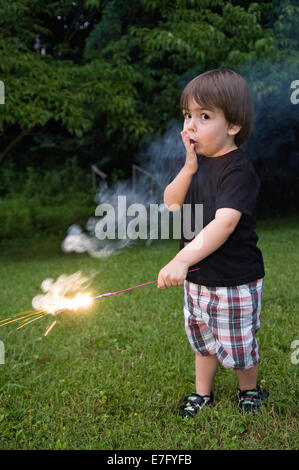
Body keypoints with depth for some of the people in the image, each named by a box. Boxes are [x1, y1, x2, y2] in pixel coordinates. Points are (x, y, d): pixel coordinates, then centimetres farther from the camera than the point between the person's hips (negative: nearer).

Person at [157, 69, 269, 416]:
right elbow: (171, 203, -1)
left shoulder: (239, 171, -21)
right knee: (202, 337, 22)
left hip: (234, 280, -7)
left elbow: (224, 223, -34)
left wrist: (181, 260, -43)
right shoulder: (200, 162, 5)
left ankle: (249, 391, 40)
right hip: (197, 275, 7)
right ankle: (202, 393, 43)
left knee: (237, 346, 11)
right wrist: (189, 168, -16)